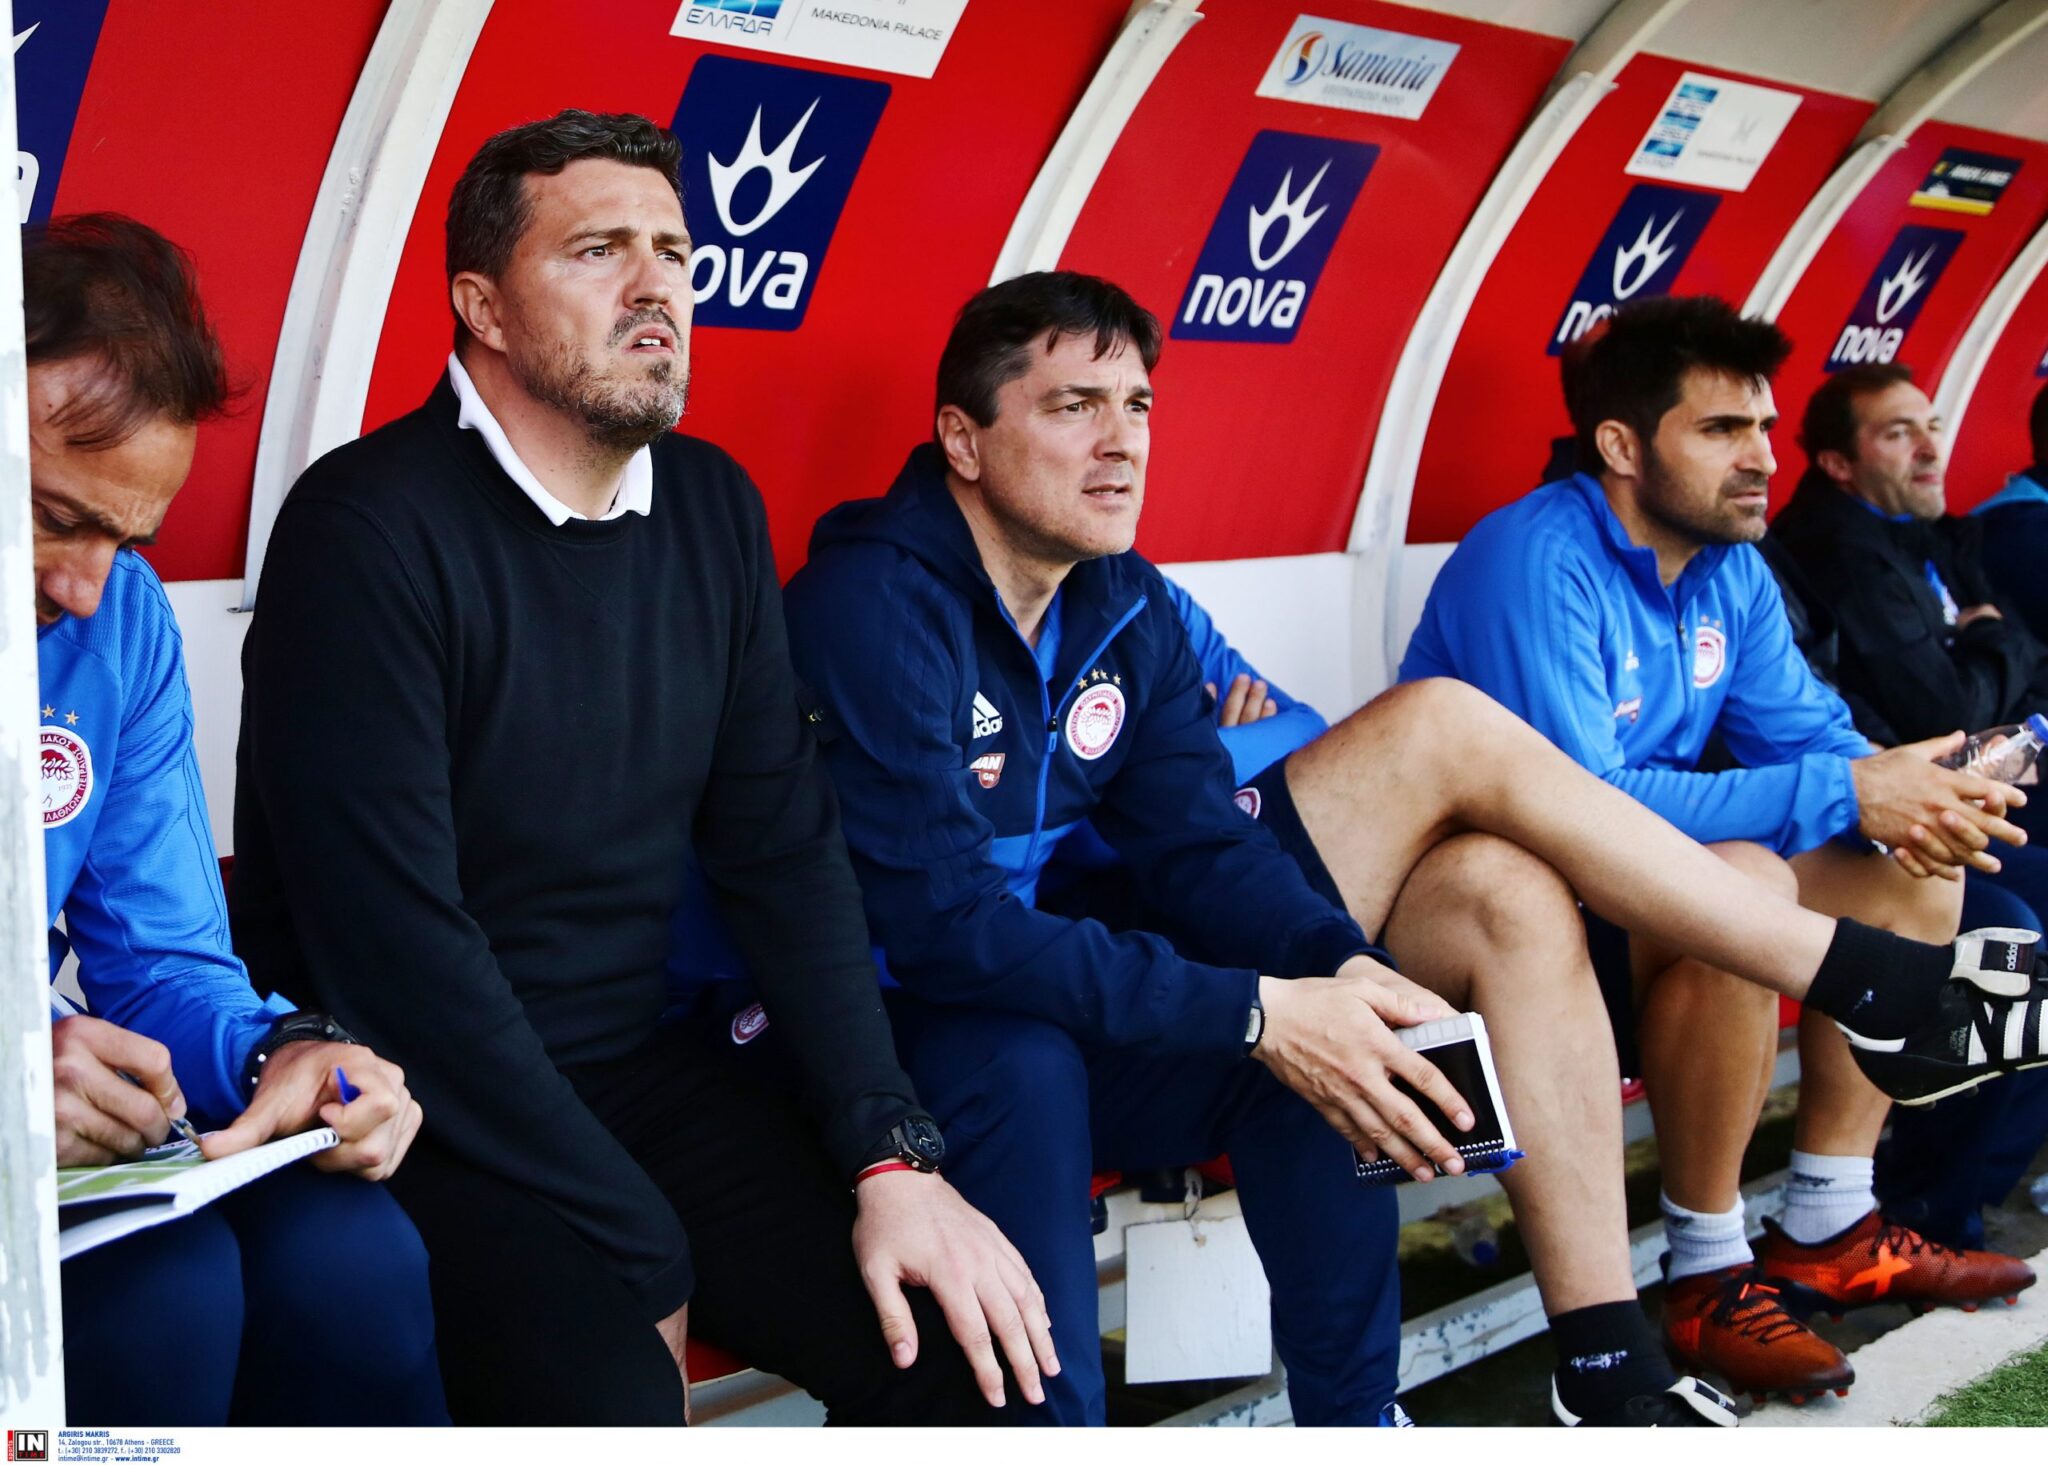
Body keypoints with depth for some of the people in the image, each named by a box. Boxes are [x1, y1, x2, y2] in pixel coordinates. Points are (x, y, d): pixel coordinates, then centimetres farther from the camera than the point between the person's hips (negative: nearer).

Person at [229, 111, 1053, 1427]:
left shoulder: (715, 506, 7)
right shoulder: (372, 527, -15)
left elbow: (785, 850, 6)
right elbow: (396, 946, -19)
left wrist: (891, 1156, -6)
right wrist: (643, 1265, -16)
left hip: (642, 1063, 6)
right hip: (425, 1109, -6)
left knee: (974, 1345, -9)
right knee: (607, 1400, -31)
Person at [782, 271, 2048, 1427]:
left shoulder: (1127, 607, 4)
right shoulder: (875, 606, -20)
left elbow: (1204, 849, -4)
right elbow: (946, 924, -28)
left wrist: (1346, 973, -25)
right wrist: (1257, 1012, -32)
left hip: (1094, 983, 8)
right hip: (944, 1035, -7)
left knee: (1502, 886, -10)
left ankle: (1615, 1376, -8)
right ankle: (1866, 982, -8)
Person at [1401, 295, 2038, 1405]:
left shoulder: (1731, 565, 5)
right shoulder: (1538, 563, -23)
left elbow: (1807, 729, 6)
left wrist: (1912, 798, -19)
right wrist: (1844, 793, -30)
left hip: (1641, 874, 10)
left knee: (1914, 873, 3)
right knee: (1741, 882, -34)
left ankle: (1825, 1231, 8)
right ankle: (1711, 1280, -20)